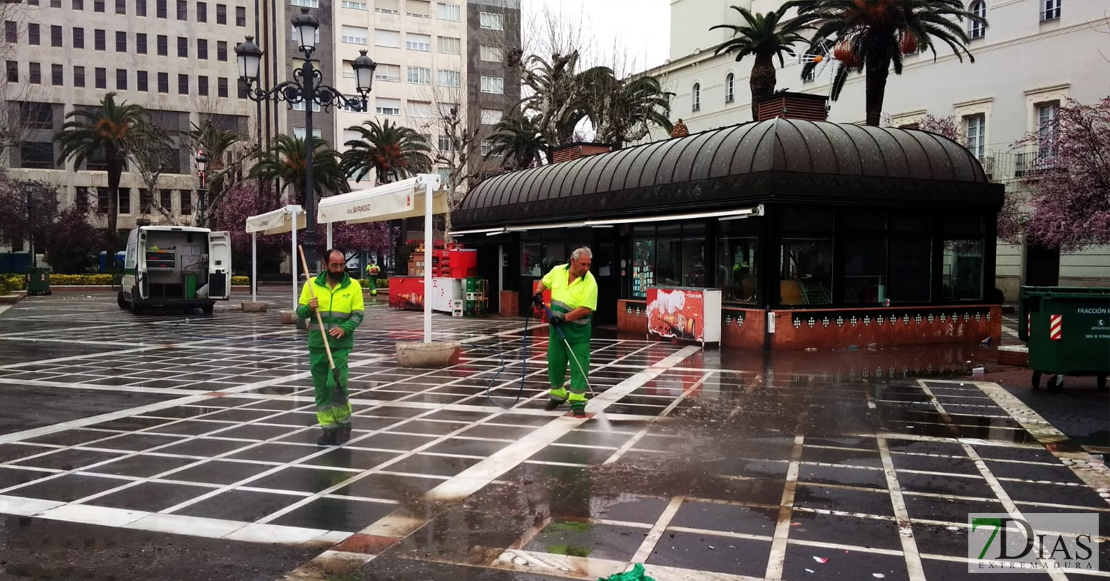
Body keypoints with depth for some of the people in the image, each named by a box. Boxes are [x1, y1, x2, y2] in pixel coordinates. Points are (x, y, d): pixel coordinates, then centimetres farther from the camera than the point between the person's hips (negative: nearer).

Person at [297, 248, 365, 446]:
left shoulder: (353, 286, 0)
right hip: (317, 345, 3)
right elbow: (300, 311, 7)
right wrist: (309, 308, -16)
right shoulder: (312, 284, 4)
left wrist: (345, 328, -20)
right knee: (321, 388, 6)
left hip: (340, 345, -3)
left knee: (335, 383, -13)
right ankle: (329, 429, 18)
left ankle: (344, 424, 9)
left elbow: (358, 314, -2)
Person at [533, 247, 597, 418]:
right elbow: (545, 281, 18)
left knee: (579, 366, -5)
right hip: (557, 328, 5)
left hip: (578, 331, -4)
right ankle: (558, 395, 31)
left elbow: (586, 309, -22)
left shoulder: (590, 282, -17)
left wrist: (564, 317, -24)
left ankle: (577, 401, 3)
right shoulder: (557, 271, -3)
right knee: (554, 361, 13)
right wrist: (539, 293, -1)